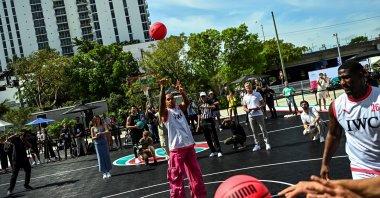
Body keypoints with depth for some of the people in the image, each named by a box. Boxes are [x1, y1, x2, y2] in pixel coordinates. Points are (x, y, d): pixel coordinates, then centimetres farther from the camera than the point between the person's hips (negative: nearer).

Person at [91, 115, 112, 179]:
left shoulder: (103, 125, 4)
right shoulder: (93, 128, 6)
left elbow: (107, 131, -12)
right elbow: (92, 138, 4)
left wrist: (101, 133, -28)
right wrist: (96, 137, -18)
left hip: (104, 142, 0)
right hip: (97, 144, 0)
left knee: (106, 156, 1)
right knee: (100, 158, -2)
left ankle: (108, 171, 14)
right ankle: (104, 173, 0)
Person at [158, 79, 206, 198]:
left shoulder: (179, 108, 13)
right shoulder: (165, 112, -2)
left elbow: (187, 102, -5)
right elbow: (161, 104, -22)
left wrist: (181, 91, -23)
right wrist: (163, 87, -32)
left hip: (189, 144, 6)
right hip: (176, 147, -5)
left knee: (195, 173, 15)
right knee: (176, 177, 0)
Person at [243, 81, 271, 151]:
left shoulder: (257, 94, -1)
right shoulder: (245, 97, 7)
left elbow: (263, 103, 1)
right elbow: (244, 107, 12)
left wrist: (259, 107, -19)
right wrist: (247, 110, -11)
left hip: (259, 114, -3)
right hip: (251, 116, 3)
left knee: (263, 129, -1)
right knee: (254, 131, 7)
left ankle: (267, 143, 8)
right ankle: (257, 145, 15)